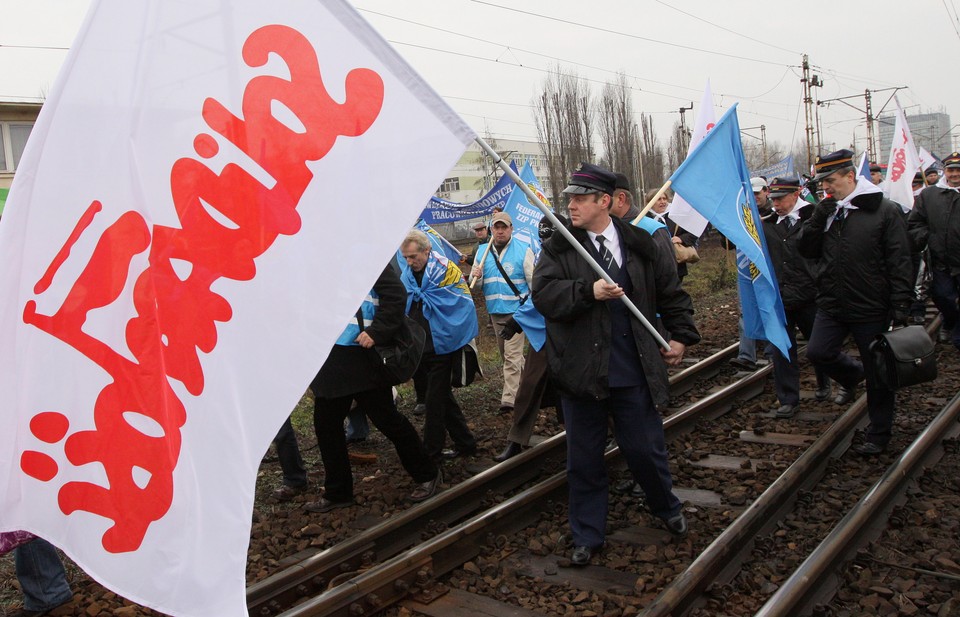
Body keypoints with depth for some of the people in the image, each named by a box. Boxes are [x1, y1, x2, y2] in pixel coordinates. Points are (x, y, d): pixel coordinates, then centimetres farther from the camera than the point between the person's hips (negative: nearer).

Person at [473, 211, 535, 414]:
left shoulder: (523, 250, -6)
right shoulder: (483, 251, 7)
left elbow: (534, 281, -3)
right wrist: (476, 277, -14)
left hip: (517, 309, -6)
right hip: (495, 311, 6)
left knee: (512, 356, -10)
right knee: (507, 354, 18)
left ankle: (509, 398, -8)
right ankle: (525, 382, 39)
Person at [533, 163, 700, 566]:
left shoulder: (639, 244, 3)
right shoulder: (559, 248, -1)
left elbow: (670, 291, 14)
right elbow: (544, 295, -15)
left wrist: (681, 335, 8)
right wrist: (589, 291, -26)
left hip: (634, 370, 0)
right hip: (581, 373, 0)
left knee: (646, 449, 11)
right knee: (584, 459, 9)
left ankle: (667, 508, 42)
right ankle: (587, 536, 27)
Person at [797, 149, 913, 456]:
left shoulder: (885, 210, -8)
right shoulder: (826, 210, 6)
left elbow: (899, 261, -9)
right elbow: (805, 249, 1)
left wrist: (900, 305, -13)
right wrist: (819, 218, -13)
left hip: (872, 307, -4)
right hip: (832, 305, 4)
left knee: (878, 375, 6)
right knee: (818, 352, -6)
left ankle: (879, 433, 23)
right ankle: (852, 374, 28)